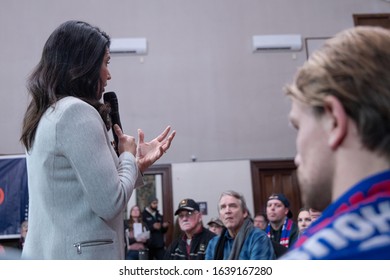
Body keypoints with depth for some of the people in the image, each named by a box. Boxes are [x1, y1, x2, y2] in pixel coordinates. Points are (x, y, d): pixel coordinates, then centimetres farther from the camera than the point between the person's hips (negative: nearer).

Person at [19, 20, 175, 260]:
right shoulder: (78, 112, -16)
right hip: (81, 256, -9)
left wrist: (137, 163, 13)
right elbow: (110, 203, -18)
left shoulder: (47, 115, 12)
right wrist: (128, 156, -2)